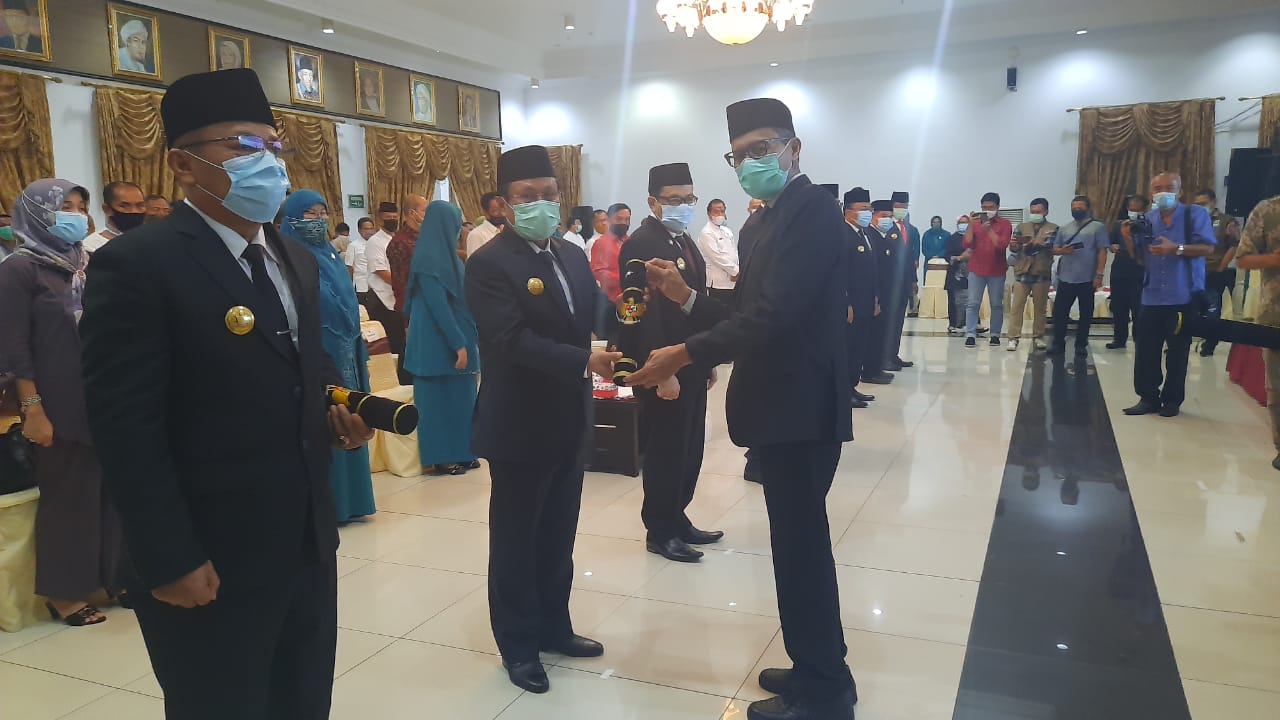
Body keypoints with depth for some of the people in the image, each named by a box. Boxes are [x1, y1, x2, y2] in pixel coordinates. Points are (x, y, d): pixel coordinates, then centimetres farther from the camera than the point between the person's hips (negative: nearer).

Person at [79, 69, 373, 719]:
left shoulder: (296, 261, 10)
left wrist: (334, 414, 1)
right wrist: (170, 562, -18)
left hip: (308, 544, 7)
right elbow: (126, 427, -18)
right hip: (211, 562, -7)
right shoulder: (138, 265, -15)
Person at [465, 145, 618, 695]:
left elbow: (591, 321, 10)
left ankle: (554, 629, 36)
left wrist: (611, 346, -10)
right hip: (519, 426, -7)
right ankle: (518, 646, 25)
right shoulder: (489, 264, -14)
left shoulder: (573, 257, 10)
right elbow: (513, 341, -25)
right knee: (516, 541, 9)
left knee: (558, 537, 19)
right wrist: (584, 361, -33)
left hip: (568, 422, 7)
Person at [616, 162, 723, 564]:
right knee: (666, 450, 1)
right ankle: (660, 531, 15)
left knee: (689, 449, 13)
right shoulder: (641, 244, -14)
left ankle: (677, 519, 27)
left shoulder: (685, 241, 14)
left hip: (691, 365, 9)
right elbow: (644, 314, -21)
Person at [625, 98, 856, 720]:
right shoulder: (760, 224, 16)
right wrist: (685, 296, 2)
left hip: (801, 408, -10)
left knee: (799, 544, 0)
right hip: (781, 406, 10)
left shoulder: (812, 209, -15)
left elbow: (775, 313, -25)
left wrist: (684, 355, -23)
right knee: (800, 541, 18)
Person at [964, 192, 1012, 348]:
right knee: (973, 304, -4)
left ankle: (995, 335, 13)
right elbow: (967, 244, -4)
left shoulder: (1005, 224, 1)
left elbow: (1002, 245, -13)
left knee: (996, 305, 6)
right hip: (976, 270, 1)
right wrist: (971, 225, -12)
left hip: (997, 271, -1)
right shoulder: (975, 223, 7)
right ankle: (970, 335, -4)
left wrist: (989, 229, -19)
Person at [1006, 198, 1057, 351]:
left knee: (1040, 307, 6)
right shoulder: (1022, 227, 12)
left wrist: (1033, 244, -32)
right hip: (1022, 272, 1)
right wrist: (1013, 245, -21)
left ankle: (1038, 337, 15)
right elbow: (1014, 249, 3)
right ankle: (1014, 338, -4)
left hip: (1042, 273, -1)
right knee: (1017, 306, -4)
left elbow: (1048, 245, -13)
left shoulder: (1052, 229, 6)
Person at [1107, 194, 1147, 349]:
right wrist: (1114, 247, -6)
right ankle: (1119, 339, 20)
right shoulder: (1119, 224, 11)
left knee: (1139, 310, -5)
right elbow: (1110, 245, 15)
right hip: (1119, 272, 4)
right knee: (1118, 308, 9)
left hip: (1139, 274, -4)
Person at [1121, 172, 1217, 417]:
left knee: (1177, 352, 4)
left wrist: (1176, 249, -24)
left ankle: (1172, 400, 15)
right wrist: (1129, 239, -5)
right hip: (1152, 298, 4)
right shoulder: (1146, 220, 12)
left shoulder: (1195, 215, -1)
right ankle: (1148, 397, 13)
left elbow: (1208, 248, -11)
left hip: (1184, 298, -4)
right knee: (1145, 350, 2)